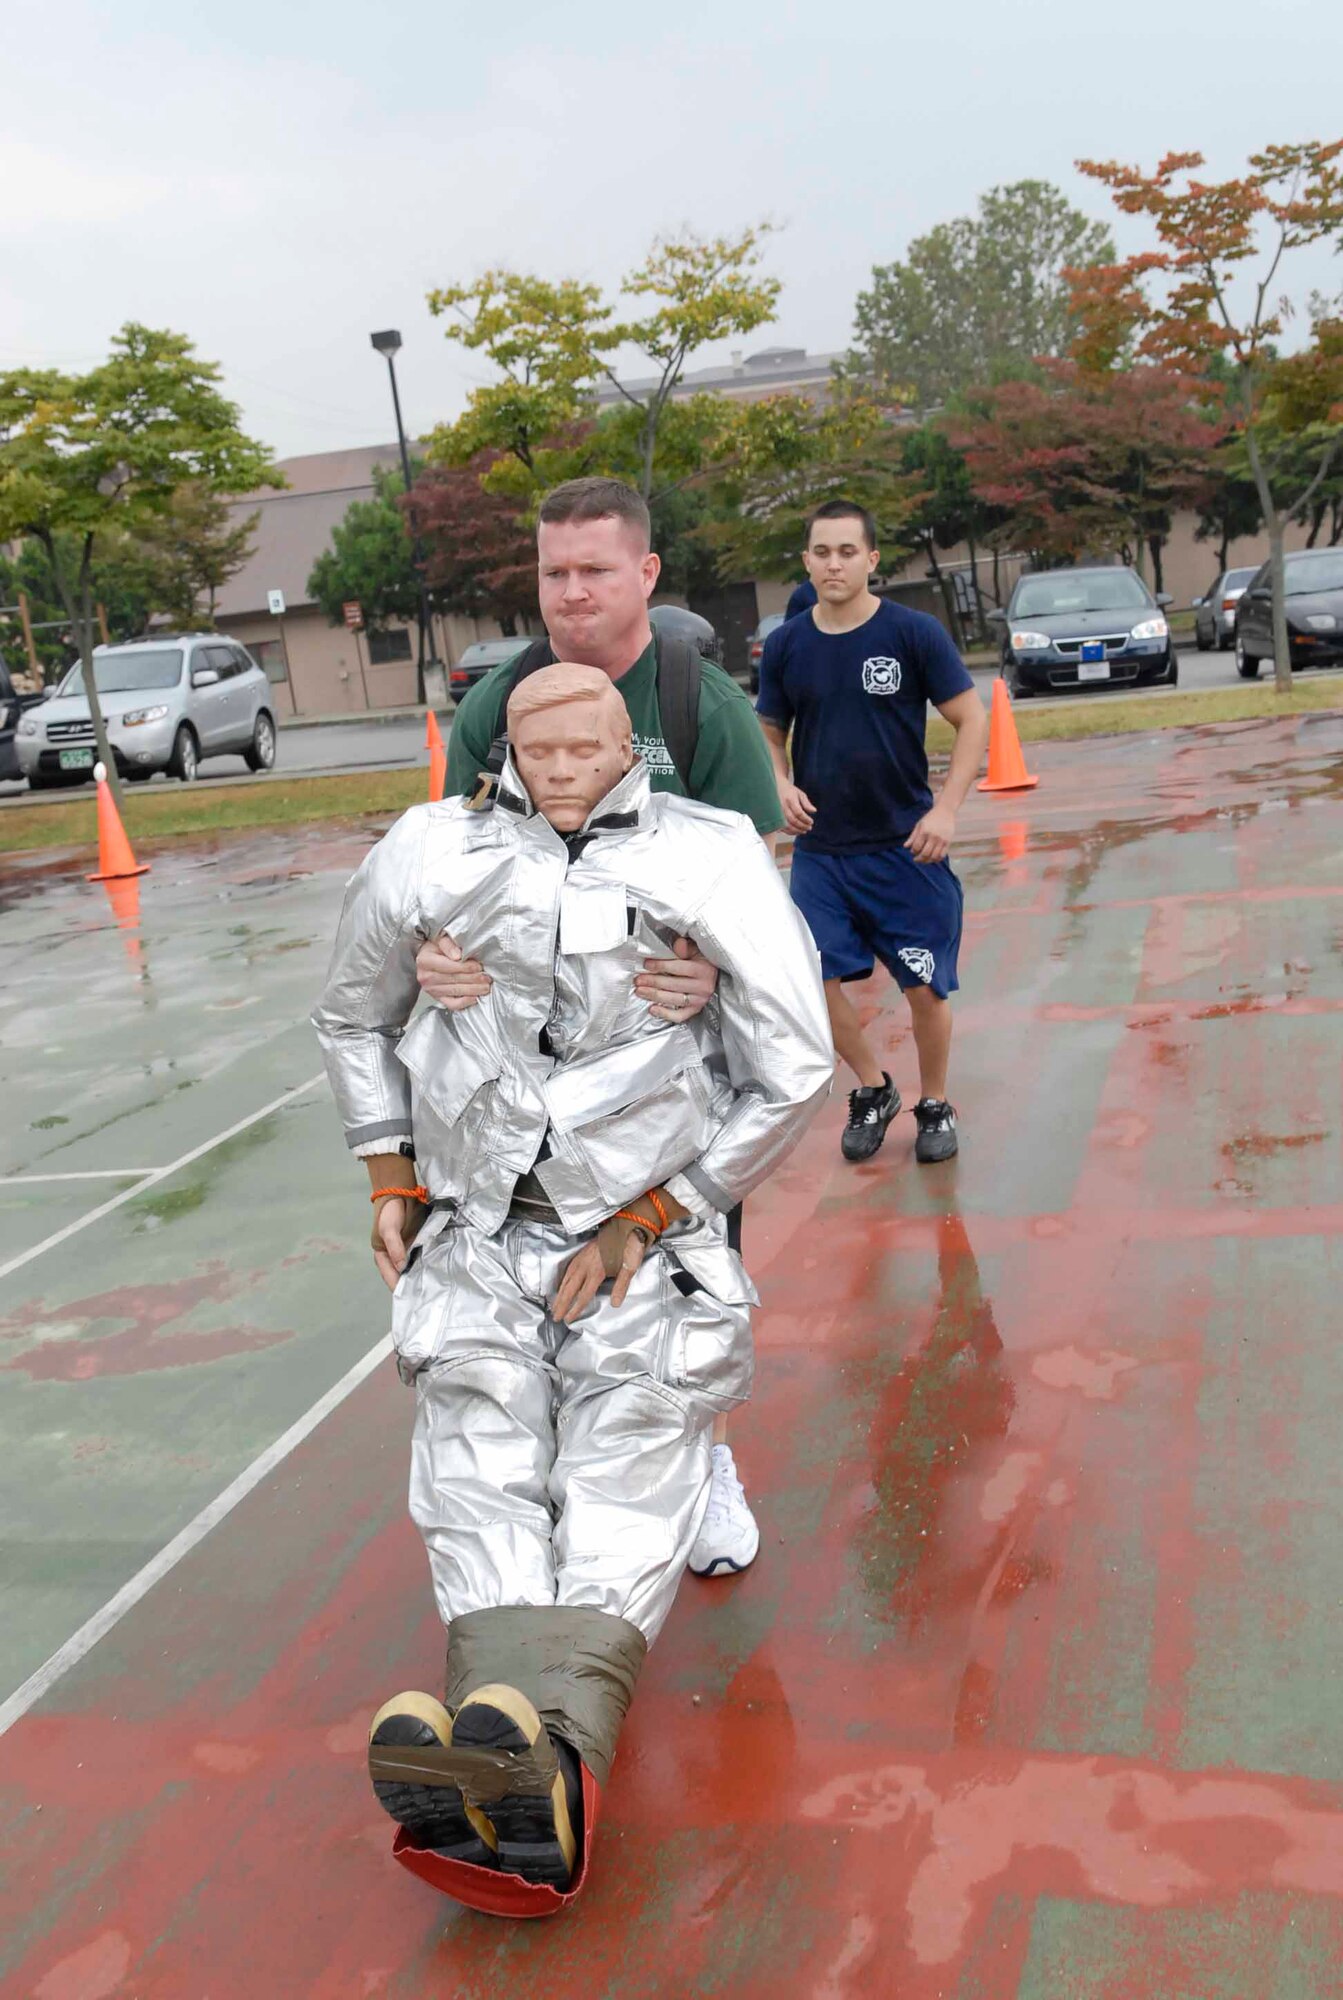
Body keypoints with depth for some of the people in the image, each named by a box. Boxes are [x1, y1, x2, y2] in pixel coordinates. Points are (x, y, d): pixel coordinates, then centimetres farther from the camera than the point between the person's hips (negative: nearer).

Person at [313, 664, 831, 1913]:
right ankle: (524, 1801, -38)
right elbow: (353, 1016, 21)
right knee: (481, 1453, -20)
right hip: (477, 1237, 1)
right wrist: (392, 1181, 13)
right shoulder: (432, 856, 5)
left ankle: (550, 1736, -44)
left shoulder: (709, 862, -3)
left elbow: (793, 1071, -4)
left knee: (632, 1449, -23)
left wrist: (646, 1218, -6)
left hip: (646, 1239, -1)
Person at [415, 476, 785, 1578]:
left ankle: (708, 1460, 31)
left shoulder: (707, 704, -7)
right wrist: (437, 948, -22)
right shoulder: (494, 703, 1)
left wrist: (713, 967, -32)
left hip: (679, 1032, -2)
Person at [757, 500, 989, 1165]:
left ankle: (934, 1105, 26)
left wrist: (945, 809, -15)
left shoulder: (914, 633, -7)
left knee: (925, 987, 2)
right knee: (813, 977, -2)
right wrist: (782, 785, -7)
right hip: (820, 849, 3)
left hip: (906, 845, -3)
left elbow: (972, 721, -5)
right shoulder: (785, 646, 2)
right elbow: (770, 732, 14)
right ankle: (872, 1091, 23)